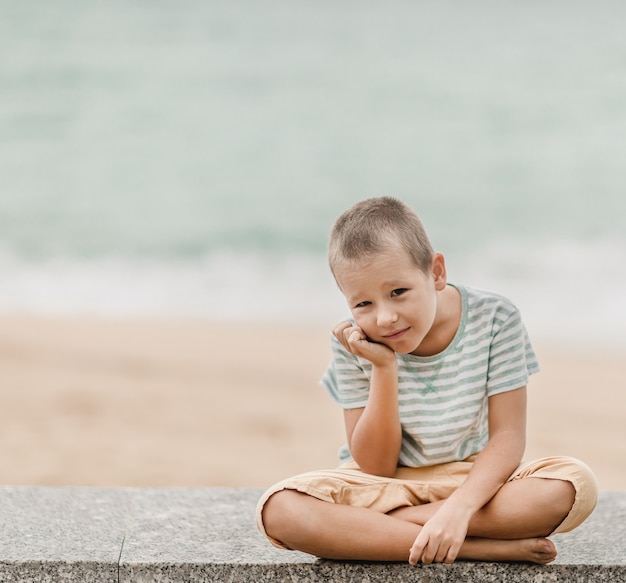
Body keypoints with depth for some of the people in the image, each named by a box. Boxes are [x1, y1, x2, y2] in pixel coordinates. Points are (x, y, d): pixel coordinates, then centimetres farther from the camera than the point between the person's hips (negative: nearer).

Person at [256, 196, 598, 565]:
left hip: (476, 479, 0)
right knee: (278, 511, -30)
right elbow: (376, 466, -11)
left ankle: (368, 530, -25)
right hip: (389, 487, 0)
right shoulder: (354, 344, -11)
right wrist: (384, 368, -23)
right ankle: (488, 547, -28)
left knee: (578, 485, -30)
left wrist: (459, 507, -32)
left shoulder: (494, 319, -13)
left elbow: (507, 436, -14)